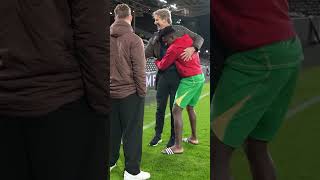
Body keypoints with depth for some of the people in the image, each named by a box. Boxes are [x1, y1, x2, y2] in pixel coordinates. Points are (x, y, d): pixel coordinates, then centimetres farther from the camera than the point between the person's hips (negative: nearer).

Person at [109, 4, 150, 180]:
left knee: (113, 130, 17)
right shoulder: (134, 39, -12)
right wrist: (142, 92, -5)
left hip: (112, 93, 6)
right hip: (130, 93, -5)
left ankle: (110, 162, 31)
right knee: (132, 132, 3)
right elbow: (139, 70, -14)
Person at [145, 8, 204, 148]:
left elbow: (199, 38, 3)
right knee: (160, 107, 8)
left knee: (175, 107, 5)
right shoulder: (156, 37, 13)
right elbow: (145, 54, 9)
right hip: (163, 75, 3)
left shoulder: (179, 30, 3)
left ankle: (173, 136, 20)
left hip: (178, 74, -3)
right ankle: (157, 134, 24)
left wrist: (192, 48, -17)